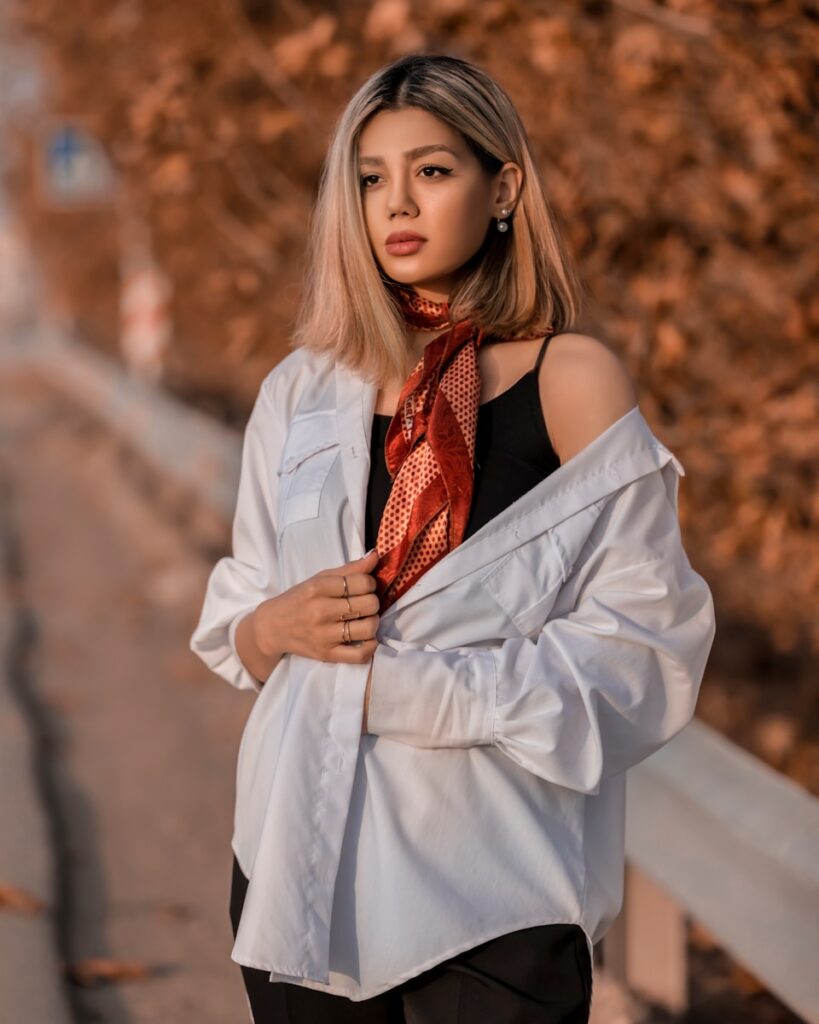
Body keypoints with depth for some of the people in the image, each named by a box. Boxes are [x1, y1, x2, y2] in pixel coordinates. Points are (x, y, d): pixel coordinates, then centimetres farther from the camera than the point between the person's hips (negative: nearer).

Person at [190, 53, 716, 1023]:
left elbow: (639, 645, -11)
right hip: (305, 860, 4)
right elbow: (232, 633, 13)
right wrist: (280, 626, -10)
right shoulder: (302, 391, 6)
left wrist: (404, 686, -15)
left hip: (491, 888, -3)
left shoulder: (573, 381, -5)